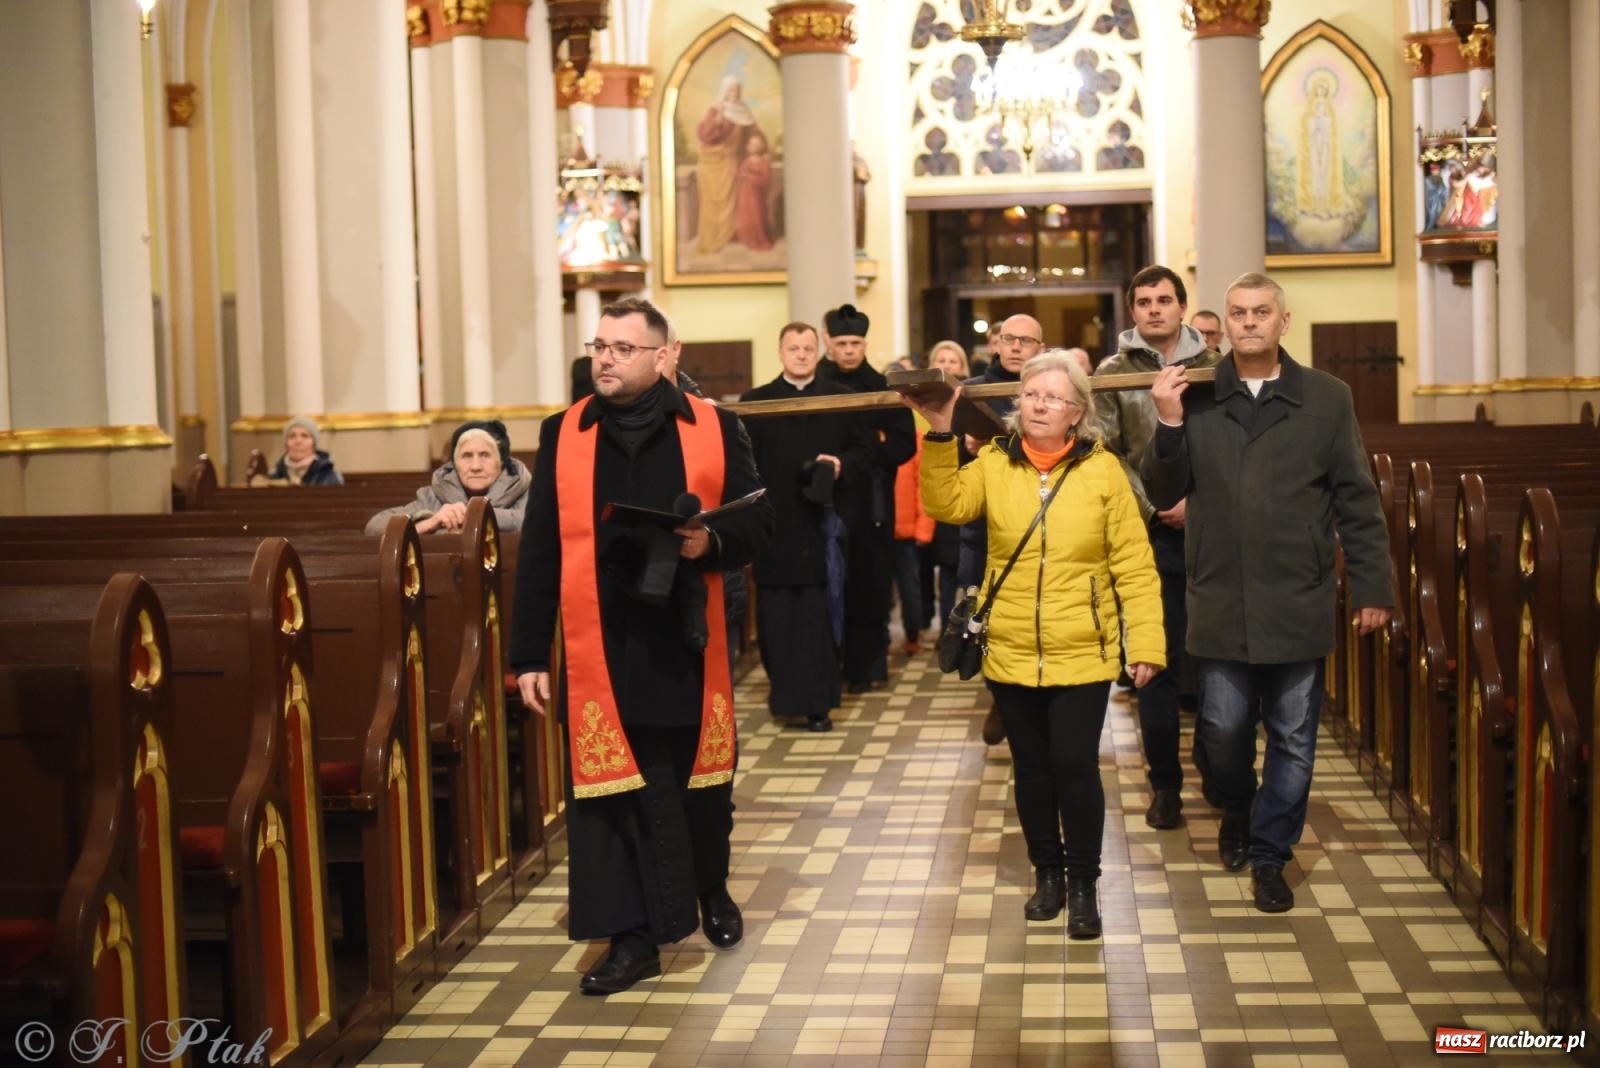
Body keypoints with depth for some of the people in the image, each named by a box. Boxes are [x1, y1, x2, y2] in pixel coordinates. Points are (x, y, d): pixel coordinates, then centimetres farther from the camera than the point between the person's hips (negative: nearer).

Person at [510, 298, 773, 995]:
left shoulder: (713, 428, 1)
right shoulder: (563, 435, 3)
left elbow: (757, 520, 5)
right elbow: (538, 553, 3)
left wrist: (711, 541, -18)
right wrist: (530, 656, 0)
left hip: (687, 644, 0)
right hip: (598, 650, 0)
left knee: (702, 779, 14)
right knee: (607, 792, 0)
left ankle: (712, 893, 40)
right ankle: (631, 937, 10)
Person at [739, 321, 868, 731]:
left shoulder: (841, 398, 10)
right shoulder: (755, 401, 6)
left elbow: (862, 452, 11)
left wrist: (841, 465, -10)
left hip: (822, 524, 1)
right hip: (775, 525, -1)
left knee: (821, 616, 1)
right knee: (777, 617, 1)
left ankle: (817, 701, 8)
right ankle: (785, 692, 11)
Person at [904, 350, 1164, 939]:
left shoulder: (1102, 469, -4)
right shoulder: (993, 463, 2)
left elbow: (1133, 564, -6)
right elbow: (947, 504, -15)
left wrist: (1146, 642, -11)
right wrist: (939, 436, -25)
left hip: (1082, 654, -2)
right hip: (1011, 653, 3)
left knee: (1075, 766, -3)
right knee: (1032, 768, 13)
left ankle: (1083, 884, 15)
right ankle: (1047, 874, 29)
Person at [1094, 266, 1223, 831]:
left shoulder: (1214, 368, 7)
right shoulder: (1115, 372, 6)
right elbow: (1108, 455, 0)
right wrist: (1151, 508, -9)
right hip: (1150, 535, 0)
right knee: (1157, 660, 3)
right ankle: (1164, 783, 11)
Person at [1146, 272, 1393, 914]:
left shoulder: (1326, 398, 0)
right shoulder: (1196, 398, 2)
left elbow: (1356, 500, 2)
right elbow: (1163, 495, 1)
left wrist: (1372, 588, 0)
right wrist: (1169, 426, -14)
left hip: (1298, 602, 0)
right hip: (1220, 601, 1)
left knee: (1293, 738, 7)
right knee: (1223, 729, 10)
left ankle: (1269, 855, 21)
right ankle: (1236, 812, 39)